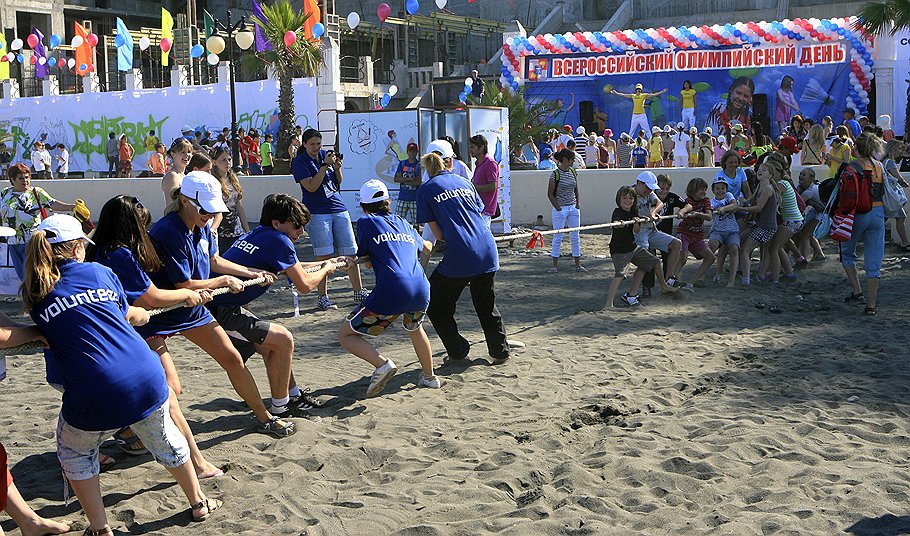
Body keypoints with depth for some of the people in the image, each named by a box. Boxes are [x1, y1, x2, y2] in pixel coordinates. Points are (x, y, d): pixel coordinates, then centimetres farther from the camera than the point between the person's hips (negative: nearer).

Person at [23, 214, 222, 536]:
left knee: (75, 454, 28)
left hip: (93, 399, -2)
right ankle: (199, 503, 44)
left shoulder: (34, 294, 4)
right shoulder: (99, 272, 9)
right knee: (164, 439, 29)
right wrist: (143, 314, 45)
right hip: (146, 382, 2)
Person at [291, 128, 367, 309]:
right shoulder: (300, 162, -2)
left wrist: (337, 168, -2)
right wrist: (325, 165, -16)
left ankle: (359, 292, 15)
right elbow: (311, 187, -14)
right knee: (323, 256, -6)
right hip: (317, 212, -5)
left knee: (351, 252, 5)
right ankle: (322, 297, 3)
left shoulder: (327, 155, 12)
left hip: (339, 209, 5)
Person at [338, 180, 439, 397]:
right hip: (421, 290, 6)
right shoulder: (403, 223, 24)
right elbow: (426, 247, 41)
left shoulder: (365, 222, 9)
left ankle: (382, 363, -14)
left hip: (391, 293, -6)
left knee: (346, 335, 8)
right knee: (414, 327, 39)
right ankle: (429, 377, 40)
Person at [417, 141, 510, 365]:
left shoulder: (425, 190, 1)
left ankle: (458, 352, 17)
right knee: (486, 304, 25)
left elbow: (438, 234, -1)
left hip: (459, 258, -5)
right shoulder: (464, 182, 15)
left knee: (435, 304, 16)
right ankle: (500, 352, 28)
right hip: (488, 252, 5)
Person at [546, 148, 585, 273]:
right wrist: (558, 208, -12)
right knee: (558, 238, 1)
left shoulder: (573, 172, 8)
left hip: (573, 208, 6)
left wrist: (578, 204, 6)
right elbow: (550, 194, -9)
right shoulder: (555, 174, -11)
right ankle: (555, 265, 10)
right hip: (560, 209, -6)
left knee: (575, 237, 7)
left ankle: (578, 264, 14)